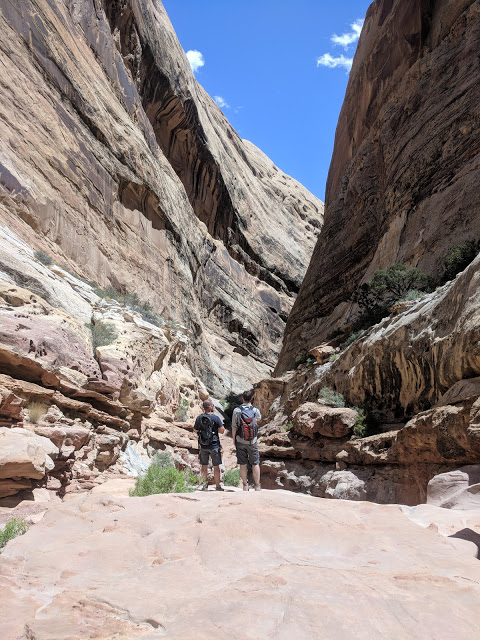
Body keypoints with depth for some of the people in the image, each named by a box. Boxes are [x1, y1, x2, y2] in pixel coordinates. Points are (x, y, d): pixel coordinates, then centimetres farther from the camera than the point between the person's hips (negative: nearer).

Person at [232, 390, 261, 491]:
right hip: (253, 441, 0)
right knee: (255, 464, 9)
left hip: (240, 441, 0)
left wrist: (234, 439, 6)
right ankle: (257, 486, 12)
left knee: (243, 464, 8)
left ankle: (245, 486, 14)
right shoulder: (255, 410, -6)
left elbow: (234, 427, -7)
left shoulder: (237, 411, -10)